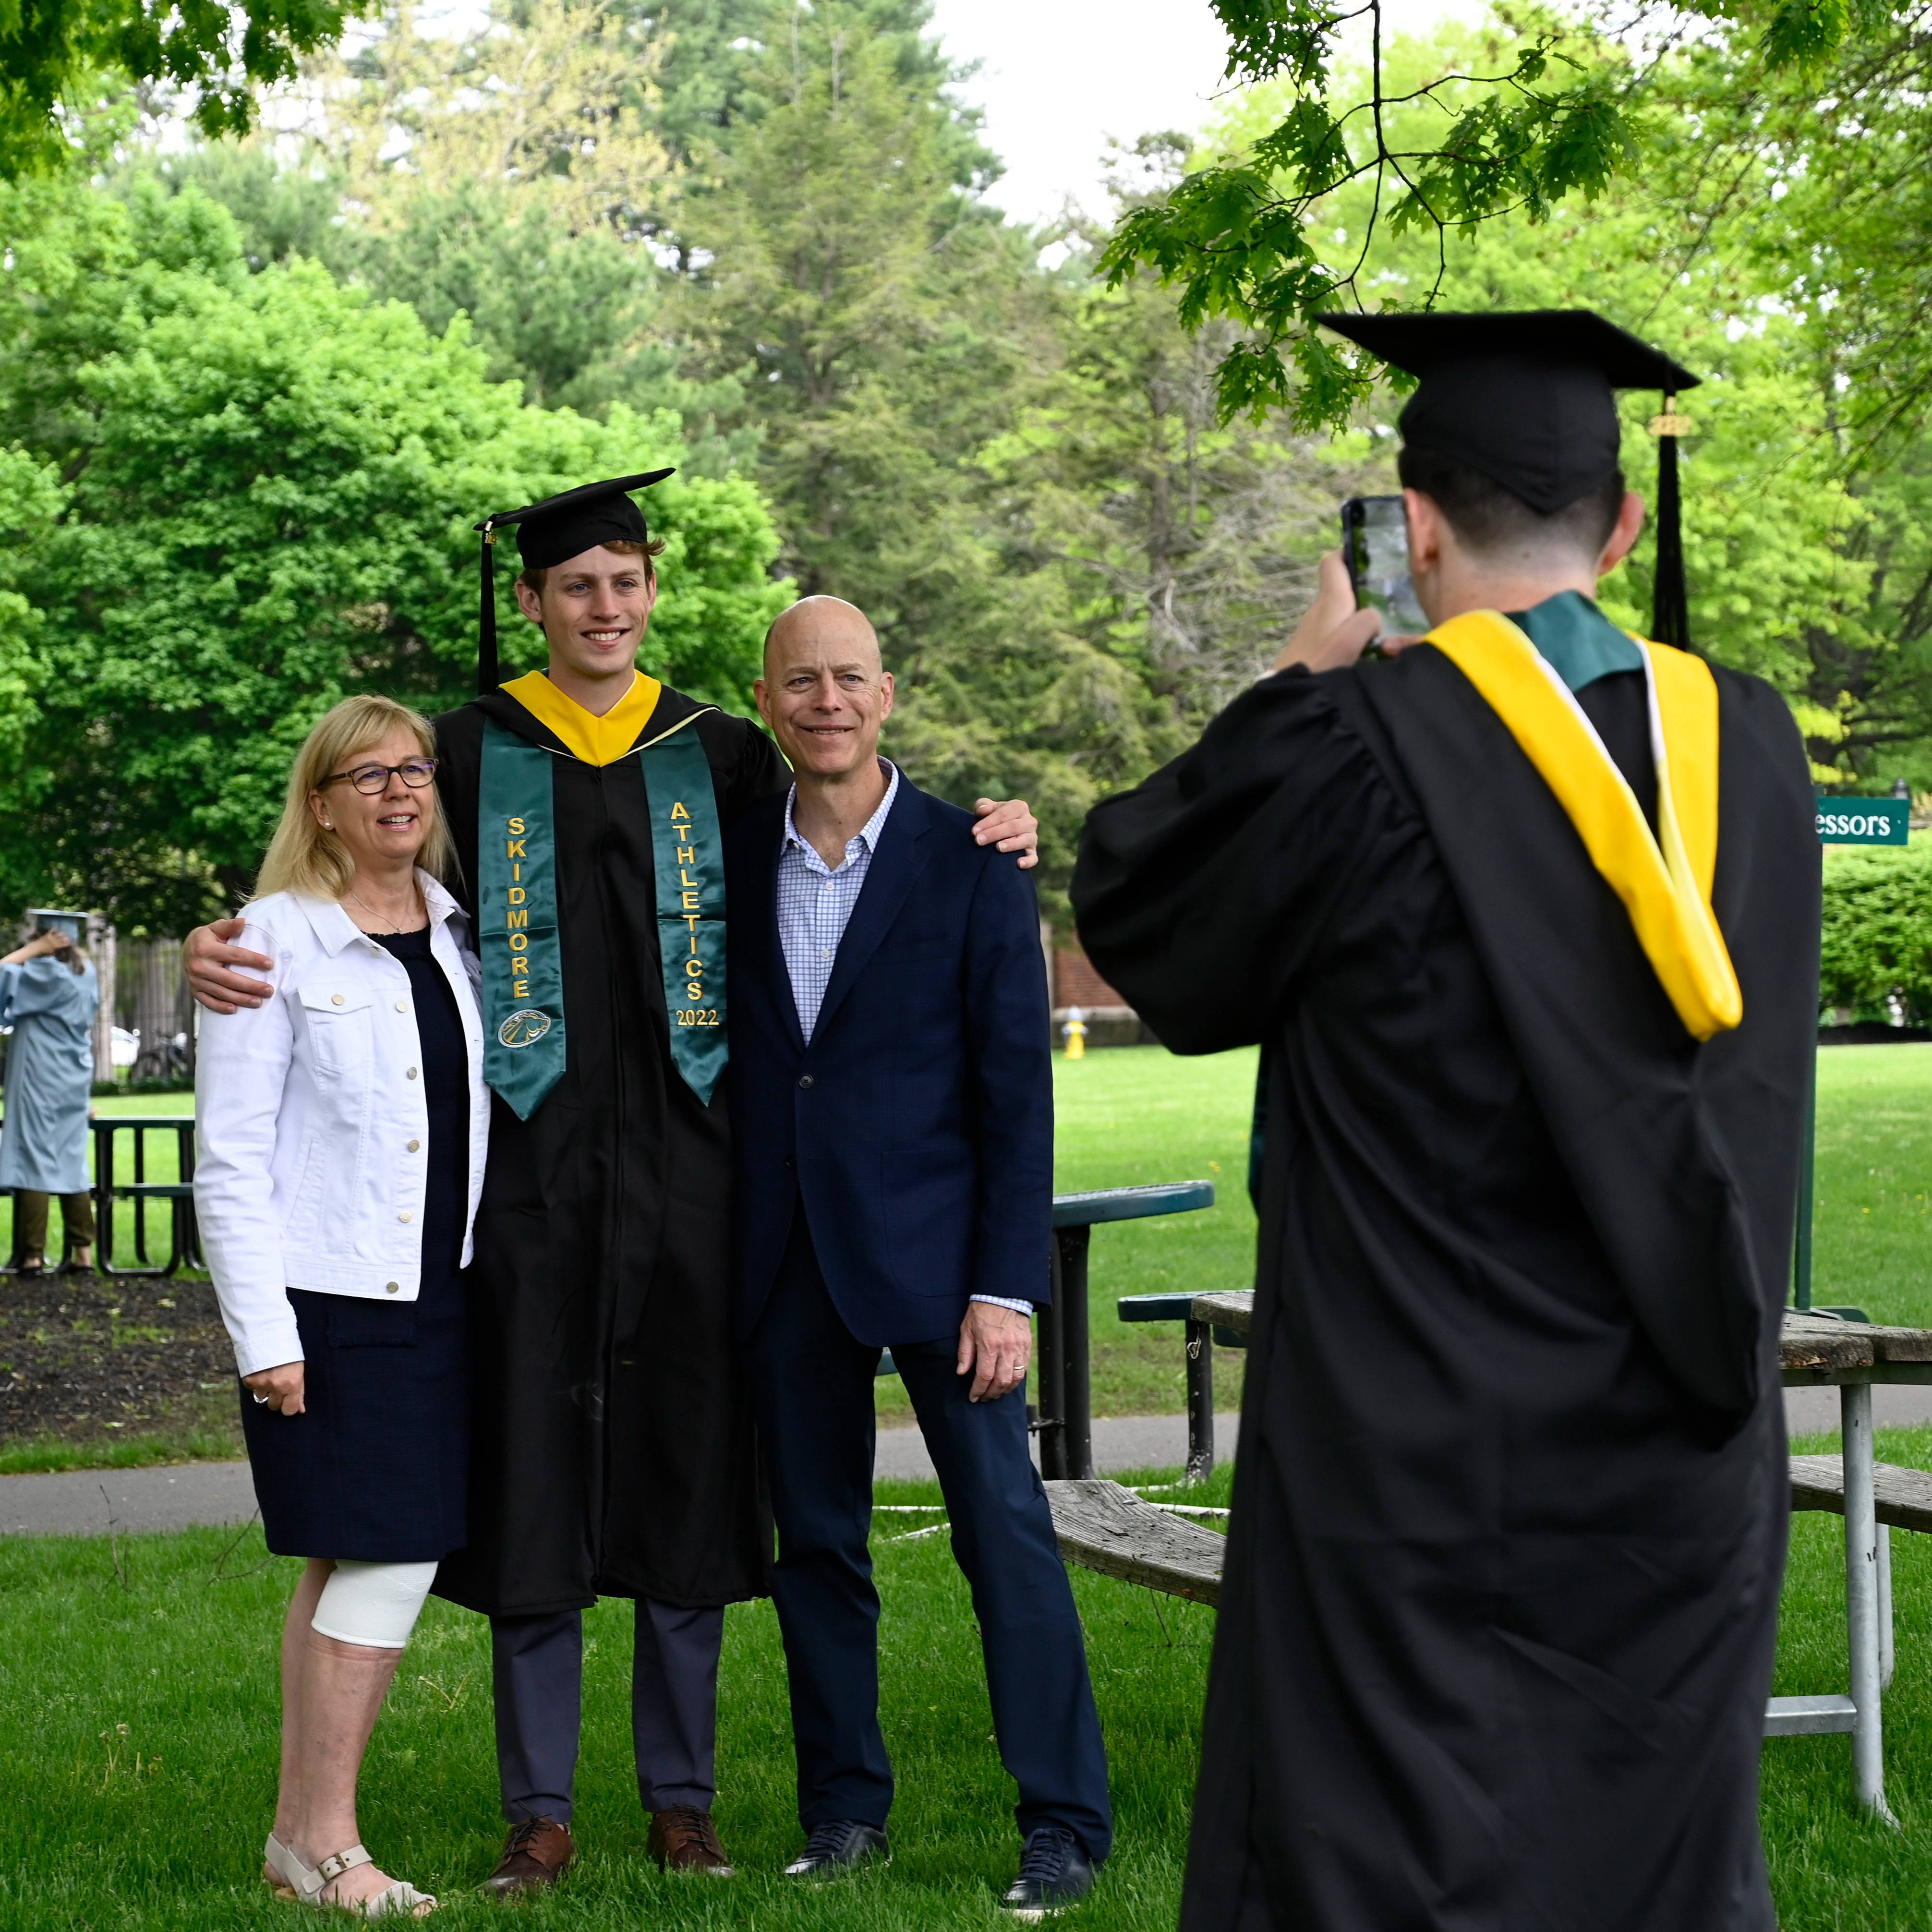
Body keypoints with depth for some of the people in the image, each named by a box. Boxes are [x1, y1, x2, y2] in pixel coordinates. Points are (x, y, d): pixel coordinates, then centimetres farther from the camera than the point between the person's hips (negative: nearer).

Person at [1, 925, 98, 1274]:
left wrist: (35, 949, -9)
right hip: (74, 1083, 7)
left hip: (40, 1082, -7)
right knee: (72, 1163, 10)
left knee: (34, 1160, -5)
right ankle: (82, 1252, 7)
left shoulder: (48, 972, -15)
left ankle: (33, 1255, -6)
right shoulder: (86, 972, 8)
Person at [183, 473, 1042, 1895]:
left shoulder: (718, 755, 10)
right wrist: (232, 947, -14)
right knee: (535, 1473, 2)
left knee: (684, 1469, 5)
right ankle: (541, 1813, 11)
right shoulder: (472, 752, 6)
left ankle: (683, 1795, 16)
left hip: (682, 1155, 1)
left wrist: (988, 840, -3)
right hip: (530, 1155, -1)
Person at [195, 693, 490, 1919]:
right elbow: (229, 1157, -7)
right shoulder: (275, 943, -5)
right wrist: (262, 1331, -13)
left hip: (440, 1296, 6)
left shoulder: (463, 937, 11)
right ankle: (326, 1843, -1)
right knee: (388, 1556, -10)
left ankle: (300, 1837, 14)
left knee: (346, 1566, 8)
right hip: (328, 1300, -6)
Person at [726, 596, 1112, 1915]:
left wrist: (1008, 1286, -11)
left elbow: (1018, 1090, -6)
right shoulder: (730, 864, 7)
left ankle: (1067, 1823, 4)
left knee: (1006, 1531, -4)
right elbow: (722, 1060, 11)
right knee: (815, 1542, 11)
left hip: (933, 1248, -4)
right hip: (786, 1260, 4)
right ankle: (845, 1809, 23)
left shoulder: (971, 864, -4)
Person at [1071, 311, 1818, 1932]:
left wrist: (1310, 679, 10)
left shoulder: (1361, 746, -16)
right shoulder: (1750, 746, 1)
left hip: (1432, 1466, -5)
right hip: (1688, 1481, 5)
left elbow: (1131, 903, 0)